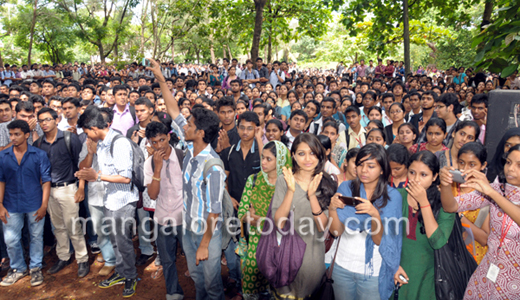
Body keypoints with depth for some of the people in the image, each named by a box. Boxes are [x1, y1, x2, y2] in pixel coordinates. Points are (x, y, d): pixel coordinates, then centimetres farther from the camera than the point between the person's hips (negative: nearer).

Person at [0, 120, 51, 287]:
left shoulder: (39, 155, -7)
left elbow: (46, 180, -6)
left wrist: (44, 205, -10)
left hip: (35, 205, -2)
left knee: (36, 237, 11)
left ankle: (35, 268, 30)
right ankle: (18, 268, 31)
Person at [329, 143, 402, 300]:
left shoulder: (392, 196, -10)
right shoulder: (346, 187, -4)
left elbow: (379, 240, -13)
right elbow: (337, 231, -6)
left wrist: (375, 214, -31)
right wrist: (332, 208, -24)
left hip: (372, 272, -2)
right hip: (343, 267, 2)